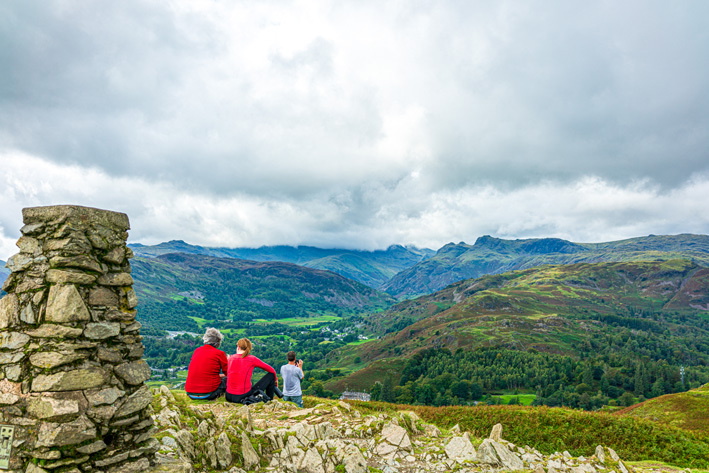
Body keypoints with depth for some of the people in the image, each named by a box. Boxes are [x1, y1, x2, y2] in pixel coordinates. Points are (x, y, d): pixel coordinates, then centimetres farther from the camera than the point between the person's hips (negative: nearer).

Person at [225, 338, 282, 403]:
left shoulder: (231, 358, 5)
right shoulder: (252, 359, -4)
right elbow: (272, 370, 6)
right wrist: (275, 380, 26)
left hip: (229, 397, 4)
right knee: (271, 374, 11)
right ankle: (269, 400, 22)